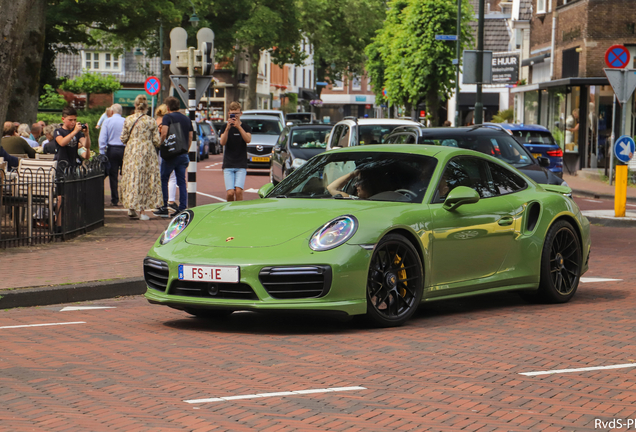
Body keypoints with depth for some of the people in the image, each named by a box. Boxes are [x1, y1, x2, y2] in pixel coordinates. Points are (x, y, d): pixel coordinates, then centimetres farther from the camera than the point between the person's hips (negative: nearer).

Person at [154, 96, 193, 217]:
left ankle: (164, 208, 3)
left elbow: (164, 133, -18)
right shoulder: (187, 119, 13)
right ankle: (182, 209, 2)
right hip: (183, 155, 5)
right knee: (182, 182, 7)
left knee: (163, 180, 5)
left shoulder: (168, 117, -5)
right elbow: (190, 137, 13)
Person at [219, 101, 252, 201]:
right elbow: (222, 142, -7)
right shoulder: (225, 127, 10)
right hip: (228, 165, 0)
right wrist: (227, 128, -20)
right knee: (230, 193, -10)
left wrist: (239, 127, -22)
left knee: (238, 191, -15)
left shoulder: (246, 128, 8)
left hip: (241, 165, 0)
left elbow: (248, 140, -13)